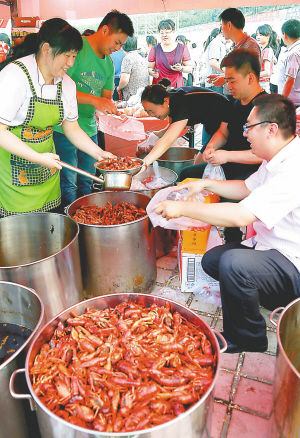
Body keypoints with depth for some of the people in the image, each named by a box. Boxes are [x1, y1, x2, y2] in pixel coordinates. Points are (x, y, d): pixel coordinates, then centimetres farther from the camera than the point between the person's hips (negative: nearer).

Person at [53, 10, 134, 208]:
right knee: (68, 186, -3)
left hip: (90, 129, 8)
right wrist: (94, 100, -25)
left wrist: (114, 112, -5)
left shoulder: (109, 63, 15)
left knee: (87, 183, 15)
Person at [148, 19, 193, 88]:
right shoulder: (155, 50, 9)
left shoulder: (182, 48, 9)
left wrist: (181, 69, -10)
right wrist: (152, 73, -11)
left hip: (176, 86, 0)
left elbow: (190, 68, 11)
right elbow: (150, 68, 12)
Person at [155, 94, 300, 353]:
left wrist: (183, 208, -26)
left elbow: (241, 215, -35)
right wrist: (207, 184, 9)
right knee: (211, 259, 12)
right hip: (271, 246, 10)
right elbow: (248, 188, 21)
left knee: (233, 263, -34)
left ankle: (246, 340, -7)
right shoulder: (277, 159, 5)